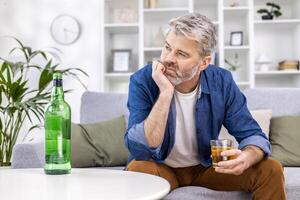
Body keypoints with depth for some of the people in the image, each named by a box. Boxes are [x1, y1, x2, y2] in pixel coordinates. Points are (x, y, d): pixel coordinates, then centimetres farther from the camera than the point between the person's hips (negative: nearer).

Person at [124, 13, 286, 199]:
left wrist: (245, 158, -35)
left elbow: (252, 135, -11)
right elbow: (140, 151, -30)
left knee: (271, 170, -15)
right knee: (137, 170, -35)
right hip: (161, 168, -2)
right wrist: (165, 93, -37)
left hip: (206, 166, 2)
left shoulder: (221, 82, -14)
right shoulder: (143, 81, -21)